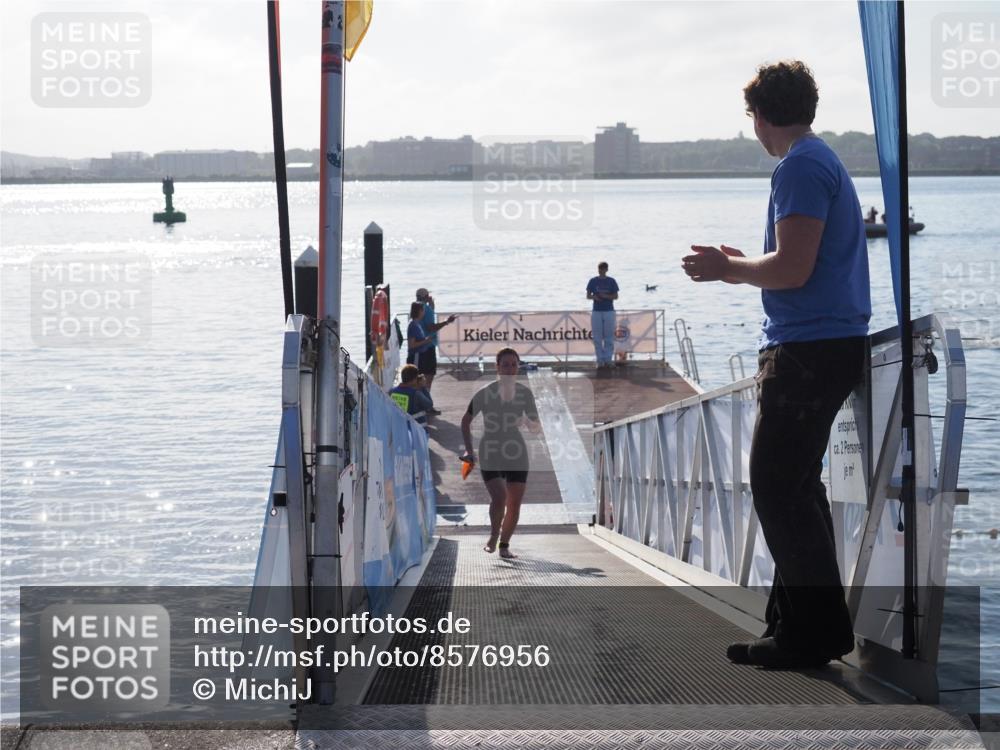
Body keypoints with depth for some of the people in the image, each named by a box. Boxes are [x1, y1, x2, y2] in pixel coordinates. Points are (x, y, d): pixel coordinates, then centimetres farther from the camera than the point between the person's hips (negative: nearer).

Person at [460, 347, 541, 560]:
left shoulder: (524, 393, 4)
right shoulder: (485, 393, -3)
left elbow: (536, 427, 8)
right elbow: (466, 420, 9)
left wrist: (529, 422, -16)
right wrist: (469, 449, 2)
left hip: (517, 455, 3)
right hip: (490, 456, -3)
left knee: (514, 504, 1)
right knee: (499, 498, -17)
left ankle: (504, 544, 20)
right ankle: (493, 535, 11)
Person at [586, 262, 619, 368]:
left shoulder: (611, 281, 4)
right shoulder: (593, 281, 6)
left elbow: (616, 296, 3)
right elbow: (588, 296, 7)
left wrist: (606, 296, -15)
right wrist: (594, 297, -14)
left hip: (609, 311, -1)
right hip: (596, 311, 1)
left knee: (609, 337, -1)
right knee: (597, 338, 0)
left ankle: (608, 360, 4)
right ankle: (600, 360, 4)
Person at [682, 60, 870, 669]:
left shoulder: (800, 168, -13)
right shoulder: (827, 162, 19)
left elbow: (793, 270, -21)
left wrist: (728, 269, -6)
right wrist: (741, 265, 23)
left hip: (809, 347, -11)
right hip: (834, 343, 11)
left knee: (777, 488, -8)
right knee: (795, 485, 15)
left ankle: (815, 629, -5)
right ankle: (800, 619, 21)